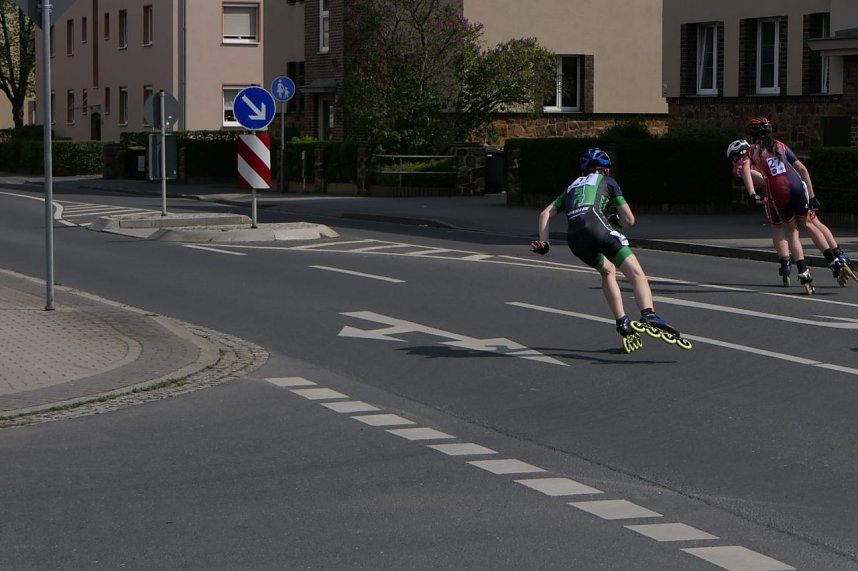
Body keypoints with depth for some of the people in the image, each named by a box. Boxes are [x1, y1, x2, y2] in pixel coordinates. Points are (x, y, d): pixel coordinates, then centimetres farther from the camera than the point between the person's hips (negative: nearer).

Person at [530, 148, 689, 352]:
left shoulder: (572, 187, 38)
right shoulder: (606, 181, 26)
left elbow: (545, 214, 25)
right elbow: (629, 220, 21)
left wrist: (543, 241, 19)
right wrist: (616, 221, 42)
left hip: (574, 240, 5)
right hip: (597, 227, -5)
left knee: (607, 271, 31)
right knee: (637, 275, -11)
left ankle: (623, 326, 20)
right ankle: (649, 316, -40)